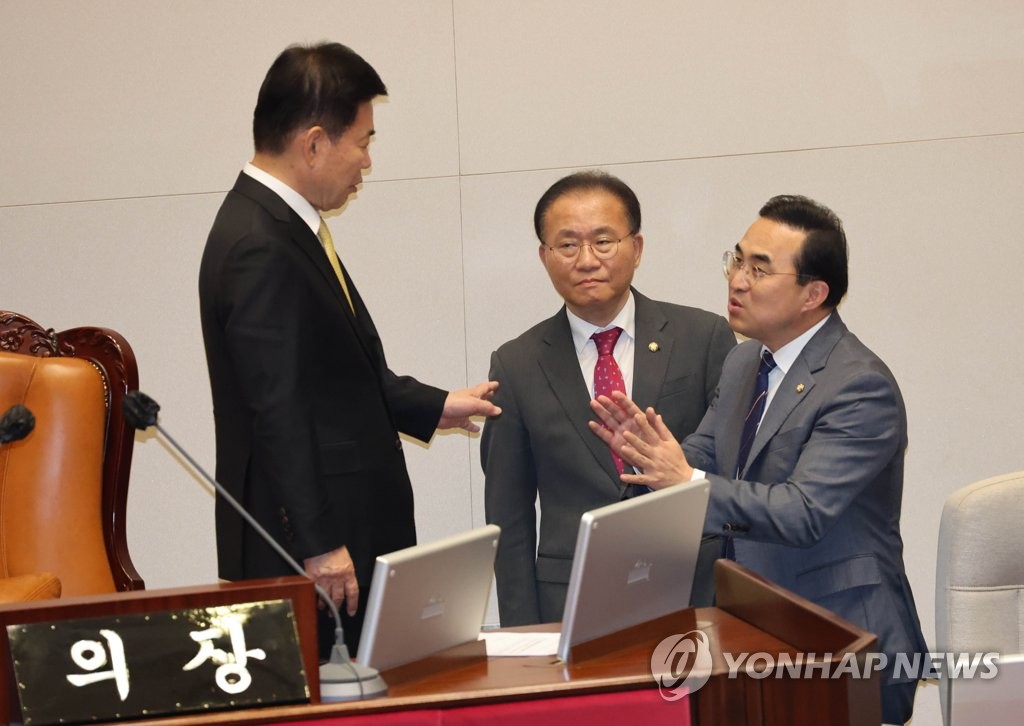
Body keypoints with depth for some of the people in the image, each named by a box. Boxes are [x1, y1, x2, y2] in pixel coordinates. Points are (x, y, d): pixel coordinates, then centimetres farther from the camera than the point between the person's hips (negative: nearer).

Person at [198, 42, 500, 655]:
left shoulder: (286, 226, 13)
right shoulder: (261, 249, -18)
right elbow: (279, 409, -21)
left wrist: (434, 407, 24)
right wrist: (319, 546, -21)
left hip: (348, 525, 10)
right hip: (308, 542, -10)